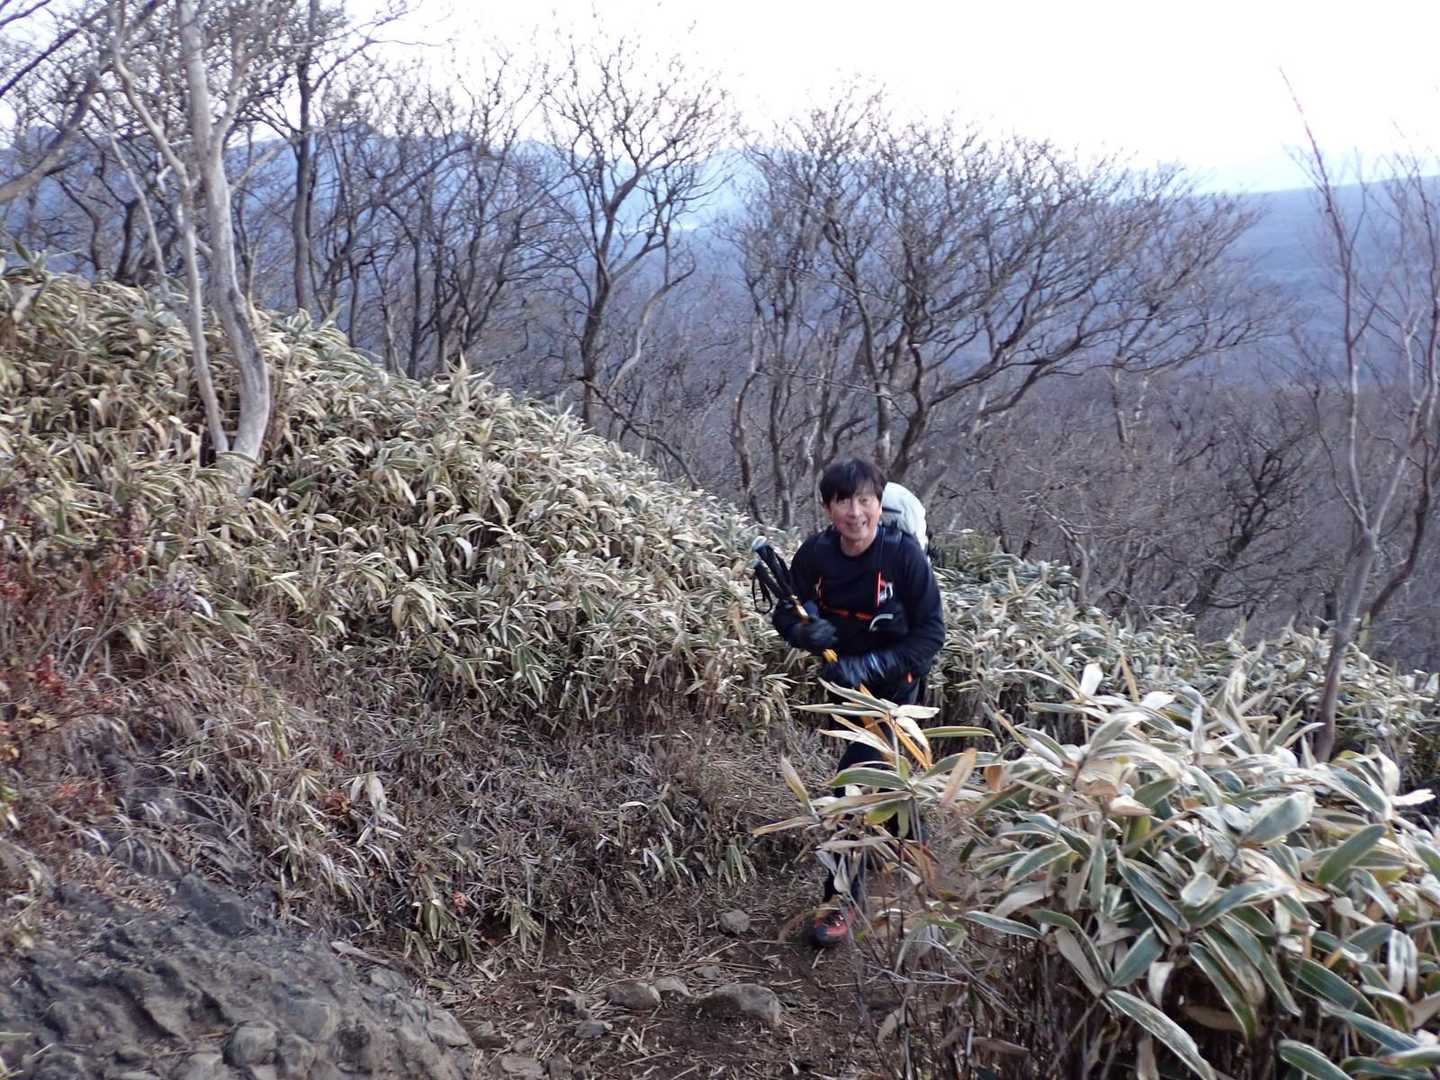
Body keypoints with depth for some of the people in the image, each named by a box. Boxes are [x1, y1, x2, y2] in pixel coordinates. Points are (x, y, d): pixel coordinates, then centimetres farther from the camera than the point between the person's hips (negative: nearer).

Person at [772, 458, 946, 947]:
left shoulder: (903, 554, -27)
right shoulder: (816, 552, -18)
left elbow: (931, 634, -24)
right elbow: (785, 611, -6)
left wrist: (868, 666, -32)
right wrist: (804, 631, -29)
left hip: (891, 686, -4)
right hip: (841, 682, 4)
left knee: (854, 786, -15)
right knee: (881, 775, 25)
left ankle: (843, 898, -5)